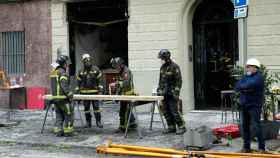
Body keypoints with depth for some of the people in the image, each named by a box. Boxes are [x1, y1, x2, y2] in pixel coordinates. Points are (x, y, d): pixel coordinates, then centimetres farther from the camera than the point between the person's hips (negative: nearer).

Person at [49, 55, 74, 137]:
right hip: (63, 98, -8)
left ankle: (58, 131, 11)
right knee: (69, 114, 1)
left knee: (59, 115, 13)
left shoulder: (53, 72, 13)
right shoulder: (62, 72, -14)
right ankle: (68, 131, 1)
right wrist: (70, 95, -18)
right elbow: (64, 85, -22)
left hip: (55, 97, 8)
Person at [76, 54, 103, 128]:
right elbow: (78, 82, 10)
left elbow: (99, 80, 1)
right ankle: (88, 122, 15)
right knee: (86, 108, 6)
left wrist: (100, 90, -4)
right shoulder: (81, 71, 6)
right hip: (85, 92, 2)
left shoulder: (96, 69, 0)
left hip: (94, 92, -2)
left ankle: (98, 122, 4)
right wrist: (77, 91, 7)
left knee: (96, 107, -4)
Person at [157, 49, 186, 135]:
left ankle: (181, 127, 2)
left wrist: (176, 92, -19)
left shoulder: (174, 67, -11)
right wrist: (159, 90, 15)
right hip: (164, 93, 8)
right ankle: (171, 127, 16)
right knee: (166, 111, 7)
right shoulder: (162, 67, 12)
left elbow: (178, 80, -14)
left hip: (172, 93, -8)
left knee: (174, 111, -8)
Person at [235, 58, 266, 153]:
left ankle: (261, 147, -1)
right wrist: (245, 88, -13)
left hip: (254, 105, -7)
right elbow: (237, 87, 5)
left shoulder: (258, 77, -7)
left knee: (256, 126, -9)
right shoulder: (246, 77, 16)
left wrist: (241, 86, -3)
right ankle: (246, 147, 16)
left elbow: (248, 85, -21)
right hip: (244, 105, 7)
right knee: (244, 126, 8)